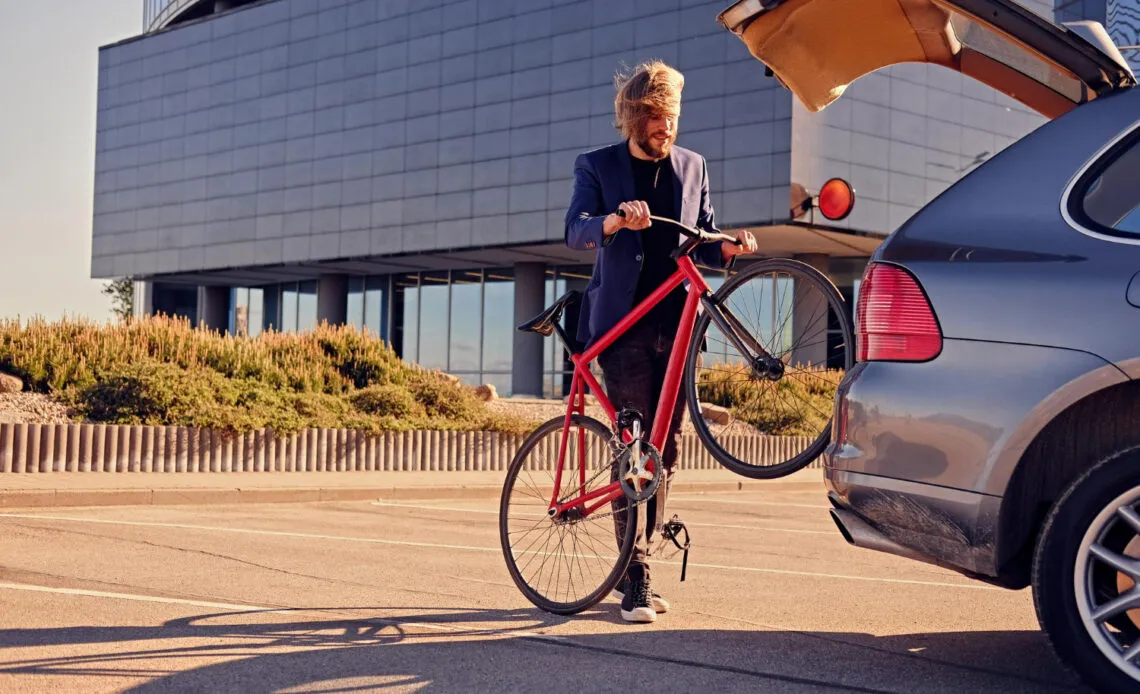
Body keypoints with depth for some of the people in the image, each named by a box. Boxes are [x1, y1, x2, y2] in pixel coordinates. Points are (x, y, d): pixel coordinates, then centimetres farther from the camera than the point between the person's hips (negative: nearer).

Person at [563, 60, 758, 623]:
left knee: (664, 450, 6)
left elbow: (701, 243, 15)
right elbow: (575, 231, -12)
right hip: (623, 325, -4)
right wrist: (615, 220, -33)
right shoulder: (597, 167, 3)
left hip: (676, 324, 4)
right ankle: (636, 581, -7)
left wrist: (729, 248, -7)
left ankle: (637, 568, 16)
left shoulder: (691, 166, 14)